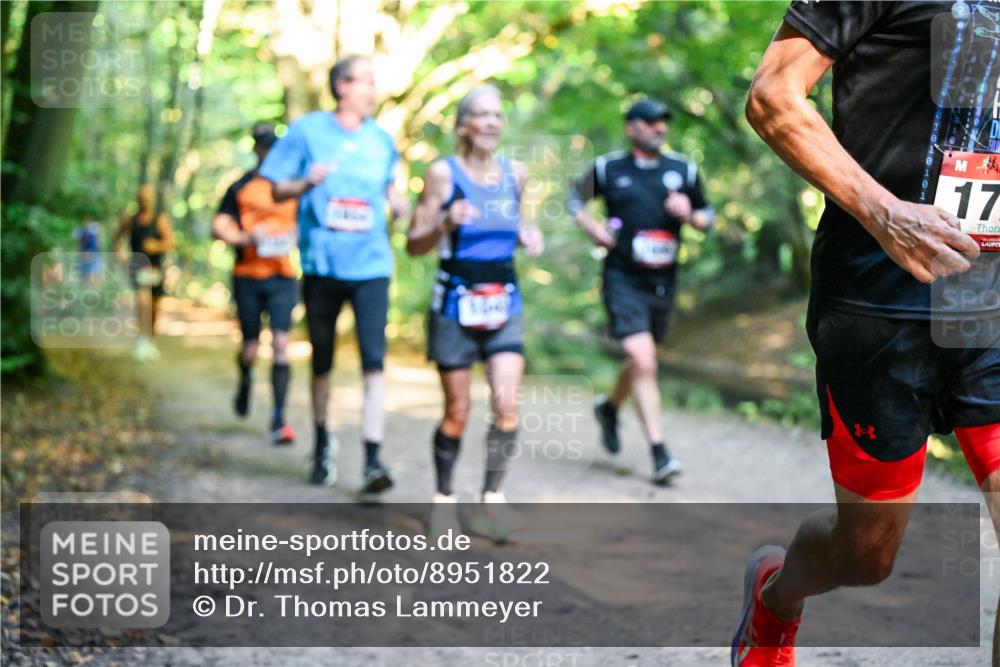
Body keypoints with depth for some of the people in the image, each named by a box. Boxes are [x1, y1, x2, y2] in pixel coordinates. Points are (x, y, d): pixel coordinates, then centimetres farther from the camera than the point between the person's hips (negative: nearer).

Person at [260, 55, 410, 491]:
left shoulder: (381, 140, 9)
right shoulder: (308, 131, 1)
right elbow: (276, 190, 4)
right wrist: (306, 184, -17)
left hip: (371, 266, 1)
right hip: (321, 263, -1)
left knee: (374, 361, -12)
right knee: (321, 361, 12)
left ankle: (372, 460, -14)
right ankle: (322, 443, 34)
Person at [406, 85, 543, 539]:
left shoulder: (515, 174, 6)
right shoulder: (443, 173, -6)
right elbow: (414, 244, -4)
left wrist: (526, 237, 0)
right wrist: (446, 224, -23)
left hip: (505, 303, 3)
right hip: (455, 302, -3)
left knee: (507, 404, -11)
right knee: (457, 413, 3)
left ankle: (493, 493, 3)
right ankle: (444, 496, 22)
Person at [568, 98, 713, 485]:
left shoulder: (683, 170, 8)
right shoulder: (608, 169, 1)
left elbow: (707, 218, 15)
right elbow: (575, 198, 17)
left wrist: (689, 215, -7)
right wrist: (593, 229, 0)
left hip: (663, 281, 4)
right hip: (623, 278, -4)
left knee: (641, 362, 17)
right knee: (643, 362, -16)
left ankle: (610, 407, 48)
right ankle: (659, 455, -15)